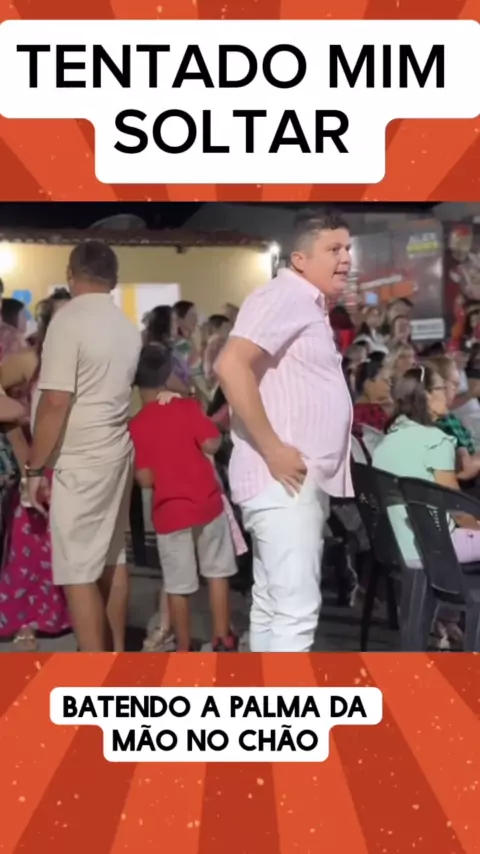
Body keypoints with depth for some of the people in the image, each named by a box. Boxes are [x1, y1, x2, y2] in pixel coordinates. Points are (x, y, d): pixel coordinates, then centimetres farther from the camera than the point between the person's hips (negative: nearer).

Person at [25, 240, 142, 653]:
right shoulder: (128, 326, 8)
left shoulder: (69, 320, -15)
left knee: (78, 572, -3)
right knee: (113, 558, 16)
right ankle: (117, 652, 27)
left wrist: (35, 467, -12)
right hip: (118, 453, 8)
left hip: (80, 461, -8)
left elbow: (55, 402, -19)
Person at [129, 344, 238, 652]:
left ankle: (184, 649, 17)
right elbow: (211, 444, -12)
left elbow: (145, 478, -7)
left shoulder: (136, 425, -4)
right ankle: (222, 639, 19)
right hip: (207, 503, 1)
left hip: (169, 511, 0)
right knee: (217, 572, 14)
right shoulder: (187, 406, -5)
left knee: (178, 585, 8)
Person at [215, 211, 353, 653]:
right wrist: (273, 450, -23)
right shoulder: (286, 295, -11)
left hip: (304, 480, 10)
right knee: (296, 610, -10)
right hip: (284, 480, -10)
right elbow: (231, 366, -25)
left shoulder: (311, 307, 20)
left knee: (272, 605, 14)